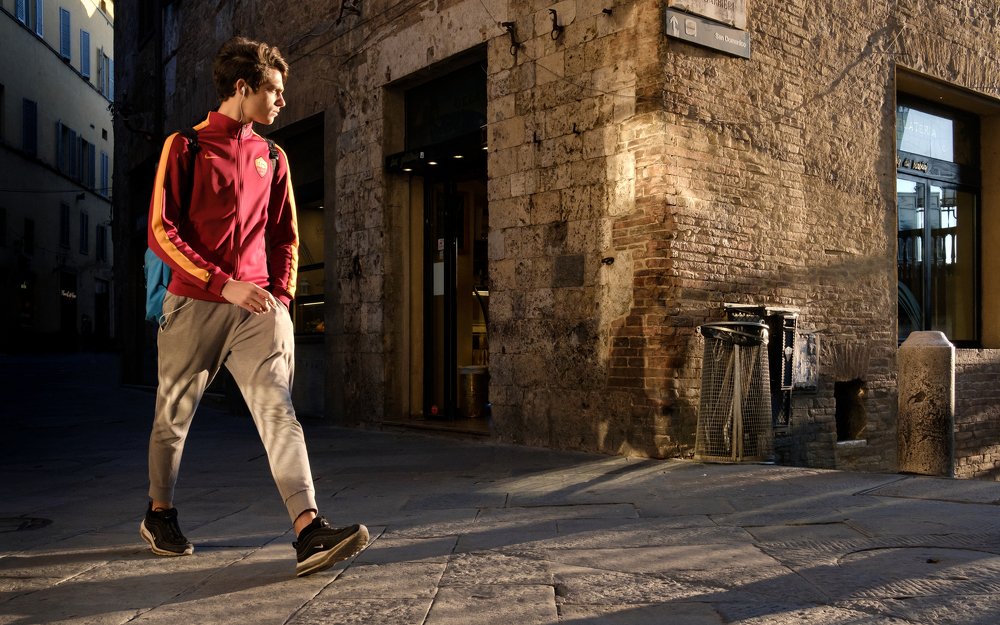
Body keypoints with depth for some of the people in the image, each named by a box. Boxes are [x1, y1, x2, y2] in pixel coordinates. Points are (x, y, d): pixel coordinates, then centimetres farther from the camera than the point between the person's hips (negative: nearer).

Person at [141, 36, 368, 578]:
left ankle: (310, 533, -21)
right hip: (195, 304, -2)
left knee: (279, 412, -12)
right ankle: (159, 514, 32)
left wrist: (281, 295, 6)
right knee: (174, 416, 11)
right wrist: (226, 285, -16)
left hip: (258, 309, 3)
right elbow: (162, 232, -7)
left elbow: (285, 237, 20)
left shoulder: (272, 157, 14)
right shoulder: (186, 146, 0)